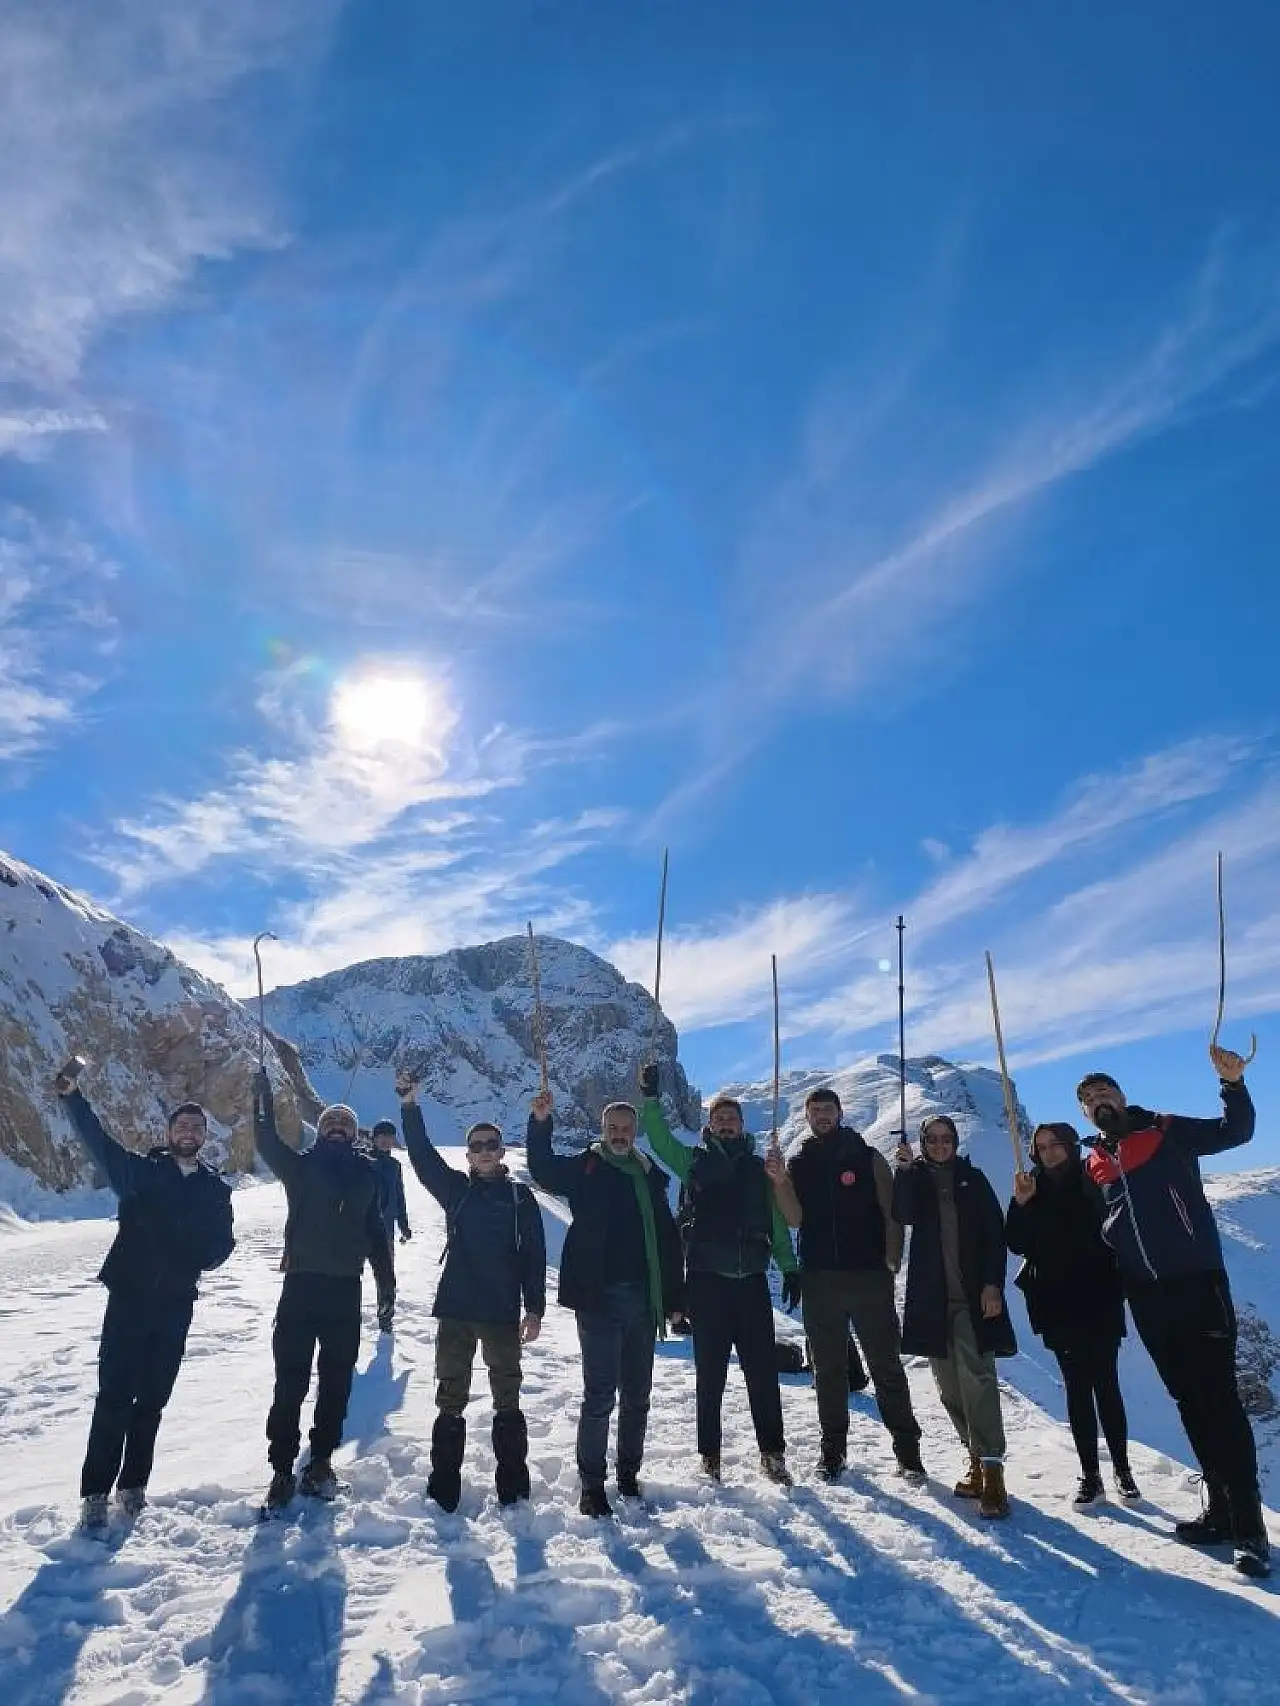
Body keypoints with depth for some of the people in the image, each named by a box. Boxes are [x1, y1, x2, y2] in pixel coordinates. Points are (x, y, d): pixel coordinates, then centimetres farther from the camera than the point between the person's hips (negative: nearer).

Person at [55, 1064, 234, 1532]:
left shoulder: (217, 1190, 6)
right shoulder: (141, 1171, -1)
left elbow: (222, 1244, 7)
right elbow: (99, 1142, -14)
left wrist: (195, 1258, -16)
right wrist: (73, 1096, -28)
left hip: (176, 1306, 2)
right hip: (129, 1299, -2)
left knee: (152, 1400, 10)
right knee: (114, 1398, -2)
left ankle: (133, 1485, 24)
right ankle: (95, 1494, 8)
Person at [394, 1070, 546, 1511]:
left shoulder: (520, 1196, 2)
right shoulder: (455, 1188, 5)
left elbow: (534, 1255, 0)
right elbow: (422, 1155, -7)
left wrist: (535, 1308, -5)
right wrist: (410, 1105, -18)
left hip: (503, 1312, -1)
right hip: (456, 1308, 1)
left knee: (507, 1399, 8)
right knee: (450, 1399, 7)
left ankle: (513, 1483, 18)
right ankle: (444, 1484, 16)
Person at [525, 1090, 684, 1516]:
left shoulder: (651, 1177, 9)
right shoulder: (585, 1169, 0)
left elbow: (668, 1241, 11)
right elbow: (543, 1170, -18)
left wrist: (675, 1298, 8)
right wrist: (541, 1123, -33)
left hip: (644, 1300, 4)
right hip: (599, 1299, -4)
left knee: (637, 1395, 14)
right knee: (600, 1395, -4)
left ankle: (629, 1473, 29)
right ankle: (592, 1485, 8)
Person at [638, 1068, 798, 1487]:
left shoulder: (758, 1167, 12)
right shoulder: (695, 1161, 8)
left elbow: (777, 1221, 13)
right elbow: (659, 1139, -5)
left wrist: (789, 1267, 6)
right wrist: (650, 1097, -17)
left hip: (752, 1279, 2)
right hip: (707, 1279, -1)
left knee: (763, 1367, 2)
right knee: (711, 1370, 6)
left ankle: (772, 1451, 12)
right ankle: (709, 1453, 16)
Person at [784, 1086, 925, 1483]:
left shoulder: (868, 1158, 4)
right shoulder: (798, 1163, 10)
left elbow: (892, 1212, 0)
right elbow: (794, 1217, 0)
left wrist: (891, 1262, -10)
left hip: (869, 1276, -2)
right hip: (819, 1279, 2)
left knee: (886, 1364, 2)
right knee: (828, 1368, 8)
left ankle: (907, 1447, 11)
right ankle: (833, 1447, 17)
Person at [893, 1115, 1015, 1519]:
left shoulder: (972, 1179, 7)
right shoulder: (914, 1178, 11)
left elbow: (995, 1232, 1)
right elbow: (904, 1215, -9)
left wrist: (992, 1284, -10)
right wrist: (904, 1170, -20)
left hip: (972, 1294, -3)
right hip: (932, 1296, 3)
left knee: (976, 1376, -15)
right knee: (949, 1385, 5)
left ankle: (992, 1468, -17)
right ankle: (977, 1458, 16)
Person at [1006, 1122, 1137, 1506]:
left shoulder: (1091, 1181, 0)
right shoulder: (1033, 1189, 6)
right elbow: (1018, 1245, 0)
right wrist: (1020, 1205, -14)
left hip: (1098, 1301, -2)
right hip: (1057, 1305, 2)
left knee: (1105, 1385, 0)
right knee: (1077, 1387, 4)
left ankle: (1122, 1469, 14)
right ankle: (1090, 1474, 9)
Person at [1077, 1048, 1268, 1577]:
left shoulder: (1165, 1132, -1)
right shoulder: (1095, 1165, 11)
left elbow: (1235, 1132, -7)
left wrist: (1233, 1085, -25)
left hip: (1196, 1280, -5)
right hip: (1146, 1295, 5)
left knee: (1218, 1397, -7)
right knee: (1188, 1401, 12)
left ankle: (1248, 1526, -4)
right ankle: (1221, 1509, 22)